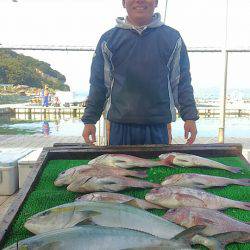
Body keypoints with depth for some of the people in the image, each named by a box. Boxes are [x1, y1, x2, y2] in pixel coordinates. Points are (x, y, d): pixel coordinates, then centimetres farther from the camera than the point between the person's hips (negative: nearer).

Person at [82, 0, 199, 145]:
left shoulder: (172, 38, 5)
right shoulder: (108, 39, 5)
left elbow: (182, 82, 7)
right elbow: (98, 83, 7)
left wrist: (190, 117, 0)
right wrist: (89, 120, 4)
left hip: (159, 127, 0)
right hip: (119, 127, 0)